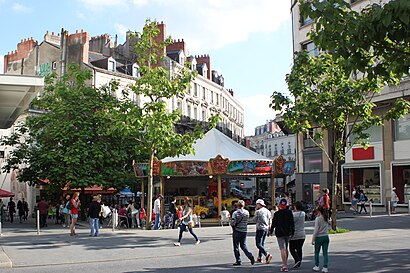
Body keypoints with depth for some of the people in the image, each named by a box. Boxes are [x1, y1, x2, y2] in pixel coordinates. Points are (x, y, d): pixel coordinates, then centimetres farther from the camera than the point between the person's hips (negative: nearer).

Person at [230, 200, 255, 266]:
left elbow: (233, 223, -19)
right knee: (243, 245, 16)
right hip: (244, 231, 5)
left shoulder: (235, 213, -15)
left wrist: (233, 226, 2)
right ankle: (250, 255, -4)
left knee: (236, 246, 7)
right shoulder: (247, 212, -1)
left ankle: (238, 261, 8)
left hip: (237, 231, -5)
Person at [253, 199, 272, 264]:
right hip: (266, 229, 8)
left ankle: (267, 254, -23)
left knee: (258, 244, -8)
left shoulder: (258, 211, -11)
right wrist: (269, 230, 17)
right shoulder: (268, 211, 10)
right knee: (262, 243, 16)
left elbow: (254, 220, -2)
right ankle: (259, 257, 19)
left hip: (260, 229, -8)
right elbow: (269, 221, 12)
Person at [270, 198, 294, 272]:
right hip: (288, 233, 4)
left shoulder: (276, 213, -9)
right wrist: (292, 232, 10)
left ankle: (284, 266, -15)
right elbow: (292, 223, 2)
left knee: (282, 249, -7)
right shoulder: (289, 212, -1)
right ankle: (285, 264, 30)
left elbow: (274, 223, -4)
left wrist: (271, 231, 10)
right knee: (286, 248, 18)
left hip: (280, 233, -4)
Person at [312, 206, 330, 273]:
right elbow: (328, 228, 11)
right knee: (325, 252, 7)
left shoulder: (318, 219, -13)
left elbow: (316, 230, -13)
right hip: (326, 237, 5)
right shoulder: (326, 218, 5)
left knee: (316, 252, 12)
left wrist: (313, 239, -8)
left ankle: (316, 266, 18)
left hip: (319, 237, -5)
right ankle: (325, 267, 5)